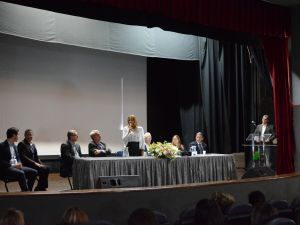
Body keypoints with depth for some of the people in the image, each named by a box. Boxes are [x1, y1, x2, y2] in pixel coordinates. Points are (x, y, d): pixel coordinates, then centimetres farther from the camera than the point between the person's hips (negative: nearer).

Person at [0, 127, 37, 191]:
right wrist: (13, 165, -20)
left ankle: (27, 190, -8)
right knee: (21, 173, -35)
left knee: (34, 172, -9)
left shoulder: (14, 146, 18)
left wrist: (18, 164, -1)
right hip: (6, 168, -8)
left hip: (16, 167, 8)